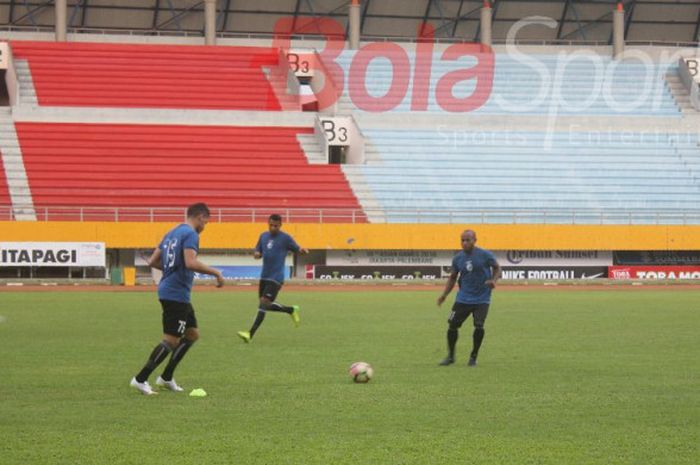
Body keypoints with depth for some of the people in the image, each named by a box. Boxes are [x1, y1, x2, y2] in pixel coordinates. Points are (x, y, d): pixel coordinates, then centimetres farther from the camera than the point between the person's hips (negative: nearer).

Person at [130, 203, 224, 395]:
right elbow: (191, 262, -27)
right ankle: (140, 379, -5)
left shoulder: (172, 233, 16)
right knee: (171, 340, -6)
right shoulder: (190, 234, -12)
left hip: (168, 291, 10)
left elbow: (153, 261, 17)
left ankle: (166, 377, 19)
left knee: (192, 334, 17)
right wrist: (216, 273, -18)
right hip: (176, 295, -10)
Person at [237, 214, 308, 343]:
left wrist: (302, 251, -24)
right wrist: (257, 254, -7)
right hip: (264, 276, 7)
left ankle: (250, 334, -15)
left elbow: (297, 249, 0)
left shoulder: (285, 238, -5)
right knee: (266, 305, 12)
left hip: (276, 278, -7)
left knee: (264, 303, -14)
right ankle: (291, 310, 34)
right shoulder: (263, 236, 10)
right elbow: (258, 252, 18)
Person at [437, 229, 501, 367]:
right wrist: (444, 294, 0)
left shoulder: (485, 255, -10)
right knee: (452, 325, -2)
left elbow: (497, 268, 4)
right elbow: (453, 277, 12)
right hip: (463, 298, 3)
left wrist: (494, 280, -16)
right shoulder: (458, 258, 1)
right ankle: (450, 356, 17)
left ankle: (473, 357, 7)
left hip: (481, 299, -3)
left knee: (479, 327, -15)